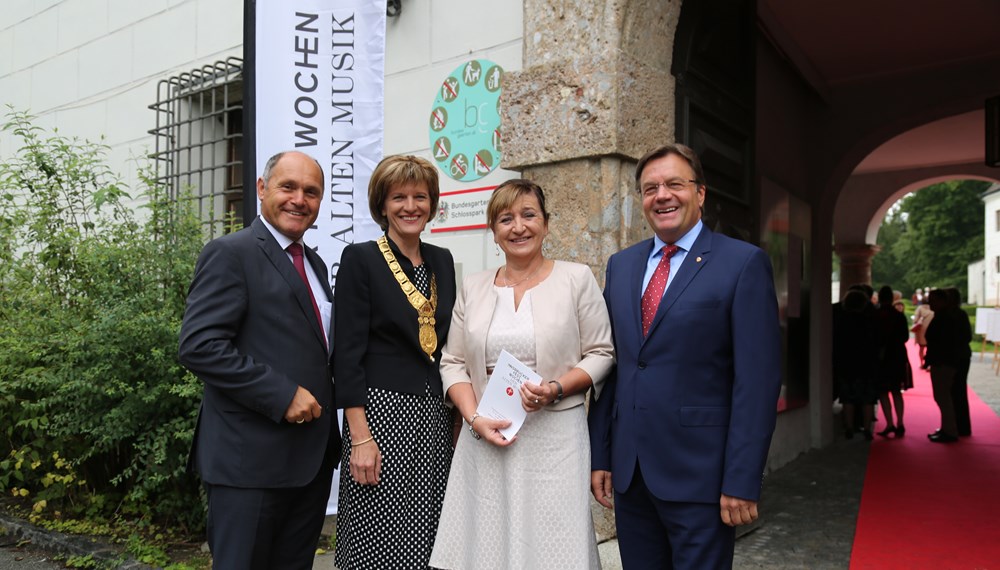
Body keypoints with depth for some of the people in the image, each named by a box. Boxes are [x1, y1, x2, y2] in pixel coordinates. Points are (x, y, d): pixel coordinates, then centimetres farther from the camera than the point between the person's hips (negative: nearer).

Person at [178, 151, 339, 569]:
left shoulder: (314, 263, 15)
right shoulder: (231, 253, -10)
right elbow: (199, 346, -19)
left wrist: (323, 400, 5)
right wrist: (283, 395, -21)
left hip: (312, 455, 8)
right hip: (252, 459, -8)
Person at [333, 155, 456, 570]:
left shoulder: (442, 261, 11)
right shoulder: (360, 259, -5)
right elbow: (347, 354, -10)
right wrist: (359, 437, -16)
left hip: (435, 417, 5)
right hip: (381, 412, -5)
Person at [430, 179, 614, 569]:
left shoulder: (576, 278, 0)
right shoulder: (473, 288, 8)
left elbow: (601, 354, 1)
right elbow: (453, 362, 8)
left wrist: (556, 389, -15)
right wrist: (475, 418, -7)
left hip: (554, 437, -2)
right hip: (485, 437, 3)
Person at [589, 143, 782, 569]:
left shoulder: (743, 263, -6)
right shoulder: (621, 265, 10)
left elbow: (758, 380, -10)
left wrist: (742, 481, -13)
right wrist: (600, 455, 8)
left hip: (699, 473, -5)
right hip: (628, 469, 5)